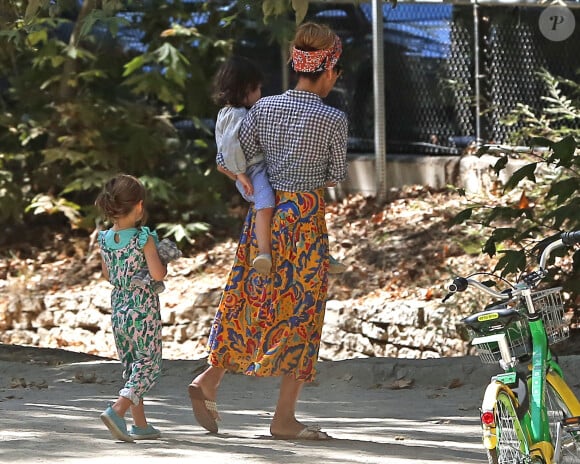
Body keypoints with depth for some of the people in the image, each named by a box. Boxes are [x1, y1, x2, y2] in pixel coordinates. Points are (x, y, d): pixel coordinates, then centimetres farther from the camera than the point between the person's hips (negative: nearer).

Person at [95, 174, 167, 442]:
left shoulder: (105, 240, 2)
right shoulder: (144, 239, -15)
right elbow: (157, 274, -19)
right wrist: (164, 265, 1)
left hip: (118, 311, 6)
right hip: (144, 311, -6)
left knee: (131, 367, 16)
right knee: (148, 366, 1)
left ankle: (140, 425, 18)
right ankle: (117, 410, -19)